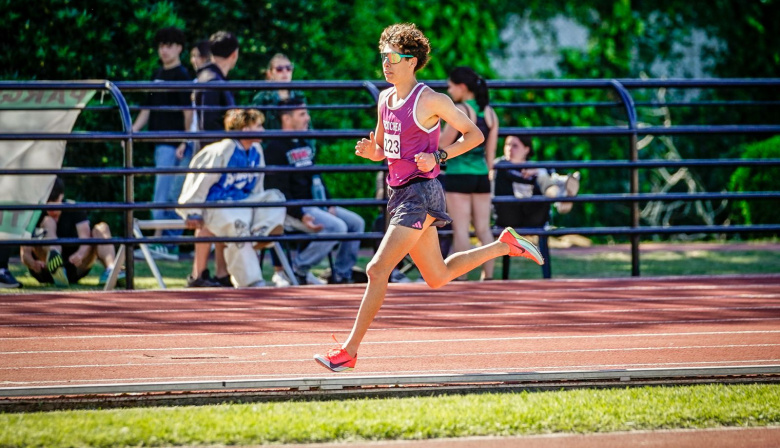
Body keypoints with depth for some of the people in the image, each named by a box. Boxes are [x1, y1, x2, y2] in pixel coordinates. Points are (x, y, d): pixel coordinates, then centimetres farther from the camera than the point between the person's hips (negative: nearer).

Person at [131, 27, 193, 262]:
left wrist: (184, 143, -16)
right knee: (172, 198, 9)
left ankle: (159, 241, -15)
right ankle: (172, 246, 11)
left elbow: (188, 111, -11)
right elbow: (148, 108, 22)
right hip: (160, 143, 8)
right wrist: (132, 130, 11)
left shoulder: (181, 76, -6)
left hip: (173, 144, -8)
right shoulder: (157, 75, 17)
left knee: (163, 196, -13)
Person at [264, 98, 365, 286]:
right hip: (296, 208, -10)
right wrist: (300, 215, -26)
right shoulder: (276, 148, -11)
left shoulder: (305, 145, 19)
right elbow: (280, 189, -18)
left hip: (317, 204, 10)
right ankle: (299, 267, -13)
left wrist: (329, 205, 8)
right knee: (337, 227, -26)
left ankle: (341, 275, 6)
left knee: (356, 222, 5)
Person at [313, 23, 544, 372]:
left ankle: (349, 352, -14)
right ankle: (505, 245, 34)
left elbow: (474, 135, -5)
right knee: (437, 278, 18)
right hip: (399, 194, 9)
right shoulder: (385, 99, 12)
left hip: (421, 193, -9)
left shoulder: (430, 100, -10)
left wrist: (438, 157, -17)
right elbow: (382, 150, 22)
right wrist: (369, 151, -2)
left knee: (377, 269, -16)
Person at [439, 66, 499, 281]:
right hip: (481, 175, 6)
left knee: (460, 230, -4)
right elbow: (491, 152, 12)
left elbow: (442, 145, -9)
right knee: (483, 229, 8)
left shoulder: (459, 110, -11)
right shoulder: (490, 113, 9)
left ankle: (461, 278, -6)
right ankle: (488, 277, 8)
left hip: (458, 176, -6)